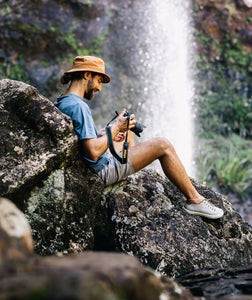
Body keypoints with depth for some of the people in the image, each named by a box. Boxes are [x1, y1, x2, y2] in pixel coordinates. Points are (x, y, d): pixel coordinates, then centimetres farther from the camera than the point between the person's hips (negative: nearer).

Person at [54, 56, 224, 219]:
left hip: (92, 169, 10)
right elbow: (94, 151, -30)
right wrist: (115, 129, -17)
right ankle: (195, 200, 0)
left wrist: (104, 134, 7)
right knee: (163, 146, -7)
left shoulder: (59, 103, 5)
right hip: (103, 171, -10)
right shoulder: (79, 106, -24)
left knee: (127, 133, 31)